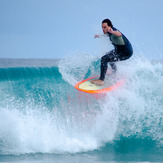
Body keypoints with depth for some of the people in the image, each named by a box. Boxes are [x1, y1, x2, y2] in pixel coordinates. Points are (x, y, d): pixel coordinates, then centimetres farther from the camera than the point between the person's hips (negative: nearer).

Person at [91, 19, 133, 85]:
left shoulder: (114, 32, -28)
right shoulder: (109, 32, 0)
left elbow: (119, 34, -54)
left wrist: (112, 32, -74)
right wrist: (100, 36, 36)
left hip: (126, 53, -11)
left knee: (104, 59, -21)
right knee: (108, 55, 34)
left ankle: (101, 80, -18)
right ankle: (115, 72, 54)